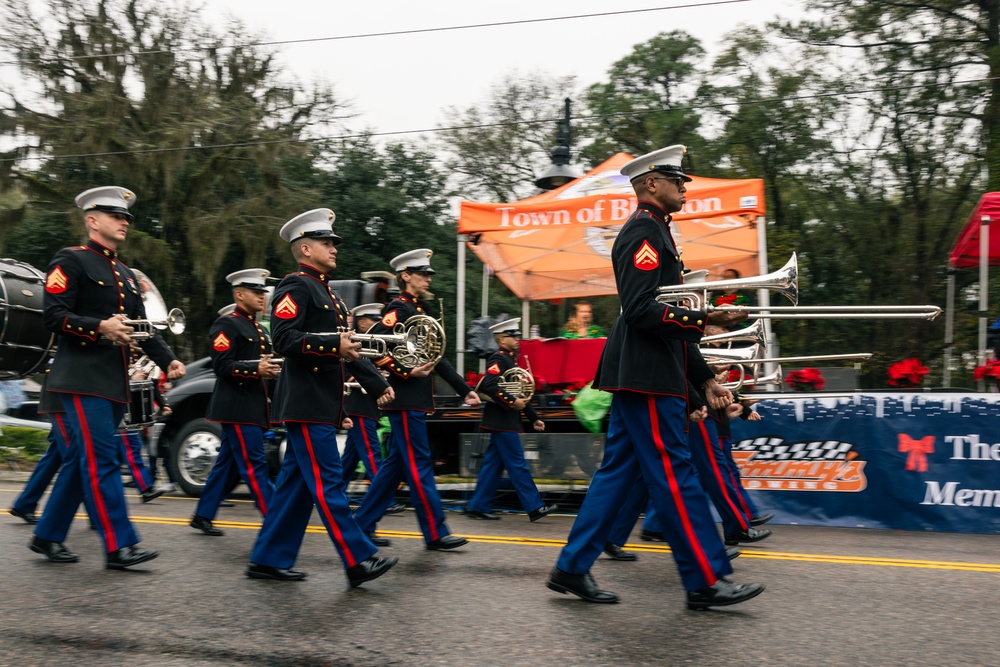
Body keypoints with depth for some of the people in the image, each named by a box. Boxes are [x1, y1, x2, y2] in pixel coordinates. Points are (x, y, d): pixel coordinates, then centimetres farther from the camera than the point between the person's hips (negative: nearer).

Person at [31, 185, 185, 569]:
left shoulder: (126, 275, 21)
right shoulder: (71, 262, -3)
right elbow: (53, 316, -12)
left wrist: (168, 361, 5)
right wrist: (100, 327, -26)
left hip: (114, 385, 8)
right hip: (83, 379, -8)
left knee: (82, 461, 11)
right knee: (101, 461, -11)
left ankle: (48, 536, 21)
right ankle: (119, 546, -11)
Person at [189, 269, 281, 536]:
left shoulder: (259, 330, 21)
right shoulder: (226, 325, -8)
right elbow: (222, 365, -17)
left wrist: (271, 370, 8)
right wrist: (256, 369, -26)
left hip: (254, 407, 9)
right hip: (236, 406, -9)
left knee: (226, 463, 13)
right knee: (254, 464, -9)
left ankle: (203, 516, 21)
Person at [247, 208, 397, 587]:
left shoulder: (325, 292, 22)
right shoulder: (295, 287, -8)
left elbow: (347, 348, 27)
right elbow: (283, 338, -21)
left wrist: (377, 385, 24)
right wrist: (334, 346, -27)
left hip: (322, 406, 10)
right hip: (306, 405, -10)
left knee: (297, 483, 11)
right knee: (328, 484, -8)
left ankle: (269, 560, 17)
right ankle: (358, 561, -6)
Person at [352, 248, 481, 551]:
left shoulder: (418, 311, 19)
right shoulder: (398, 309, -10)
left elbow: (435, 357, 21)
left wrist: (464, 389, 18)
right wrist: (406, 372, -22)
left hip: (417, 400, 10)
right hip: (405, 399, -10)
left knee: (396, 463, 12)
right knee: (419, 466, -6)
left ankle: (362, 524, 19)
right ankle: (436, 533, -1)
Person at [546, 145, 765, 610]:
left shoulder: (655, 232, 23)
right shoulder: (643, 232, -9)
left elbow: (669, 319, 23)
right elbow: (641, 310, -21)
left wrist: (705, 379, 20)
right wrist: (704, 318, -24)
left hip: (643, 377, 10)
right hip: (646, 379, -10)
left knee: (617, 472, 11)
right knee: (674, 476, -5)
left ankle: (572, 568, 16)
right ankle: (706, 580, 3)